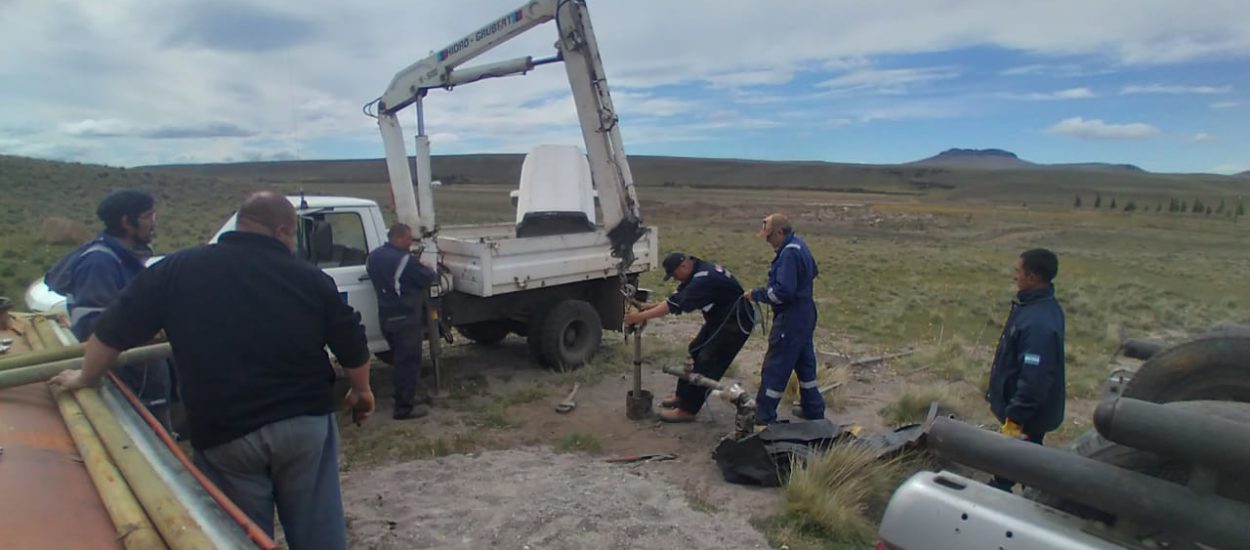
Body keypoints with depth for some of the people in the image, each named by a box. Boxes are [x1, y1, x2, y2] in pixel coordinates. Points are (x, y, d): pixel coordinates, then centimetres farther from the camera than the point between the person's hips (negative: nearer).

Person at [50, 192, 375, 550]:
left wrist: (85, 379, 24)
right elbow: (353, 347, 1)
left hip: (223, 433, 1)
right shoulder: (310, 278, -3)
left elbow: (113, 331, 6)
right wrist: (361, 391, 19)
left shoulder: (178, 269, 0)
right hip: (304, 423, 0)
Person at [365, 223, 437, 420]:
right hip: (405, 317, -9)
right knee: (409, 361, -2)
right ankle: (404, 407, 1)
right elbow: (427, 278, -11)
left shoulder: (374, 257, 9)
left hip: (386, 316, 9)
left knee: (401, 359, 20)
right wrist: (431, 271, 10)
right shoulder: (405, 259, -18)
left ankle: (406, 397, 31)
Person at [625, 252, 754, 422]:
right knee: (695, 351, 13)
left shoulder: (704, 279, -30)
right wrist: (653, 306, -4)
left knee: (706, 363, -11)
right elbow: (678, 297, 10)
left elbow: (676, 304, -33)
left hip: (736, 322, -10)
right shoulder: (697, 273, 1)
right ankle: (683, 396, 25)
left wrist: (641, 316, -30)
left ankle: (686, 410, -5)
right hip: (719, 319, 10)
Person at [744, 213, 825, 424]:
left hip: (791, 318, -11)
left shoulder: (789, 252, -23)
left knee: (775, 367, -2)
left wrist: (757, 294, -16)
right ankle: (814, 410, 32)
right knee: (805, 362, 20)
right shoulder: (799, 245, 9)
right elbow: (813, 272, 24)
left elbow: (783, 292, -28)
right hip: (805, 313, 11)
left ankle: (763, 417, 6)